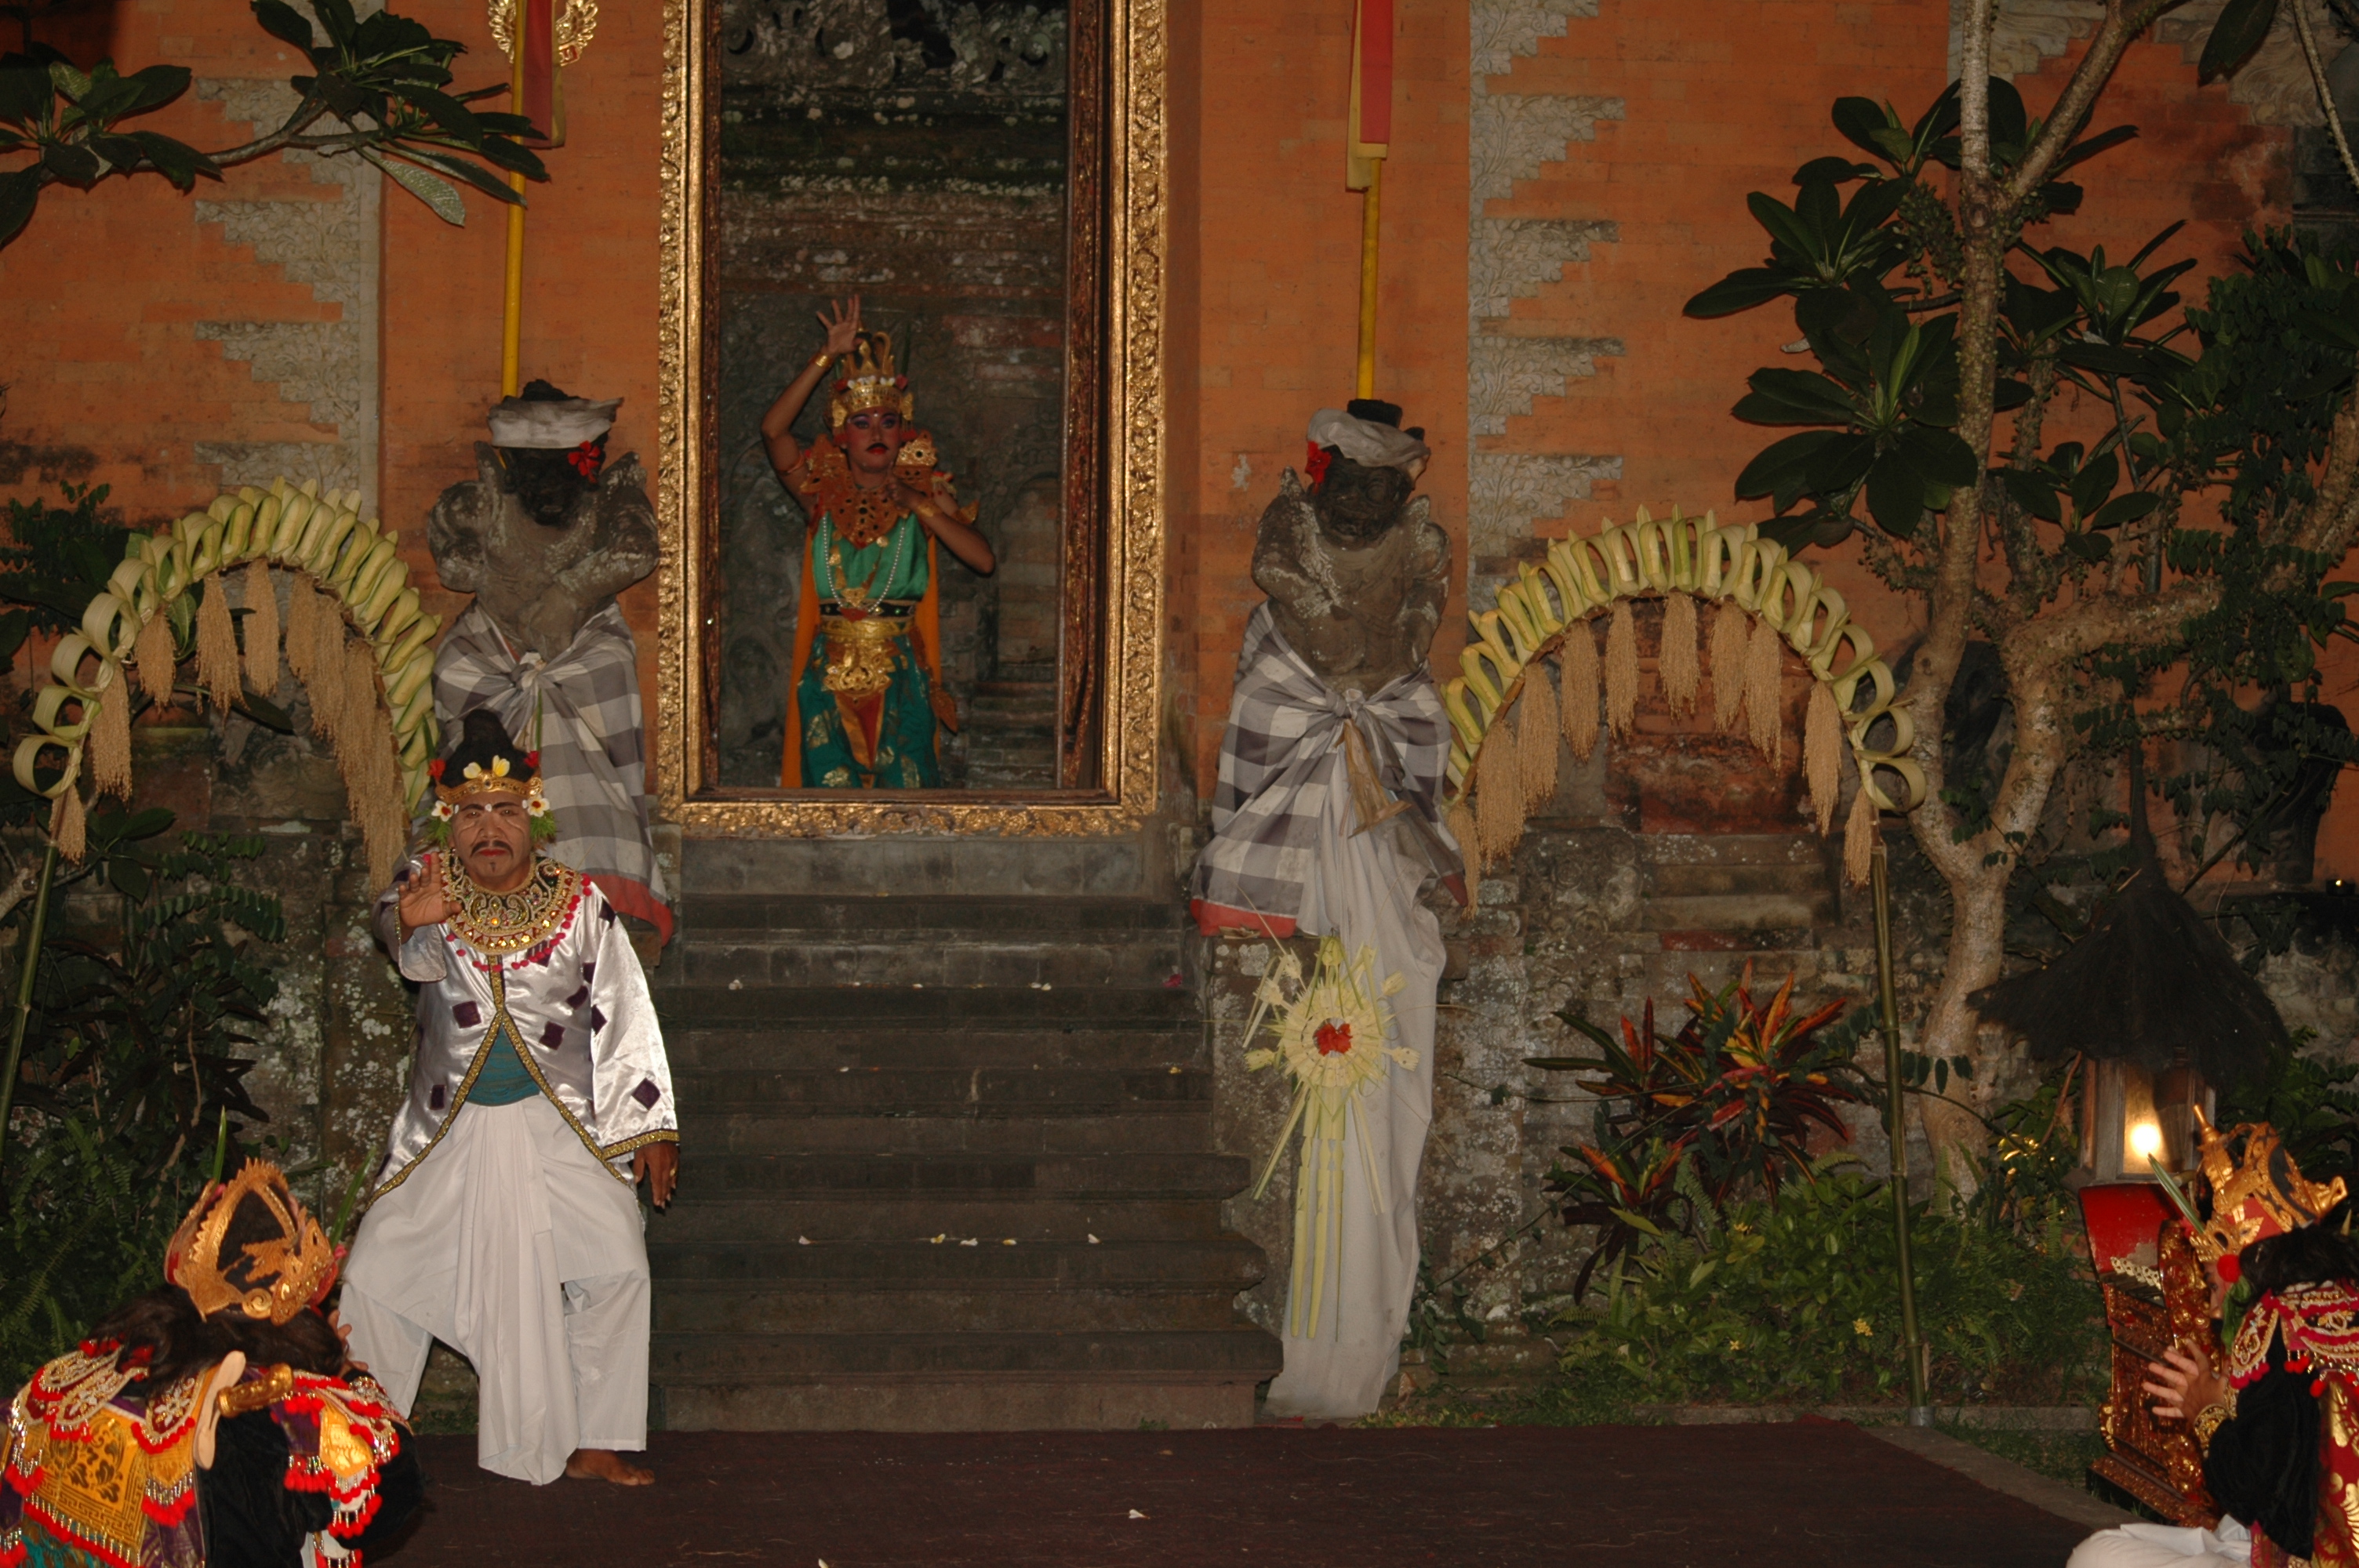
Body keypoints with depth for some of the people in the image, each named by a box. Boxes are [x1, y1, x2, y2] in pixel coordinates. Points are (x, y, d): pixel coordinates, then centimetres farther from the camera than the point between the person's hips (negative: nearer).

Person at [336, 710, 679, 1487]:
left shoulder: (579, 903, 0)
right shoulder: (427, 886, -3)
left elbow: (625, 1017, 4)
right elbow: (414, 953, -26)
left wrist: (650, 1127, 0)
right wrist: (410, 922, -51)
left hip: (558, 1127, 0)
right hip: (446, 1127, 0)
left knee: (614, 1267, -10)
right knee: (378, 1275, 0)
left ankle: (591, 1443, 2)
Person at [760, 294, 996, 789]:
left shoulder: (927, 493, 6)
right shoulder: (824, 493, 6)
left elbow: (983, 559, -7)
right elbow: (773, 428, -9)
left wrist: (920, 507, -11)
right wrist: (829, 356, -13)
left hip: (899, 678, 0)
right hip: (830, 677, 0)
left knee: (901, 784, -2)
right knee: (831, 785, -1)